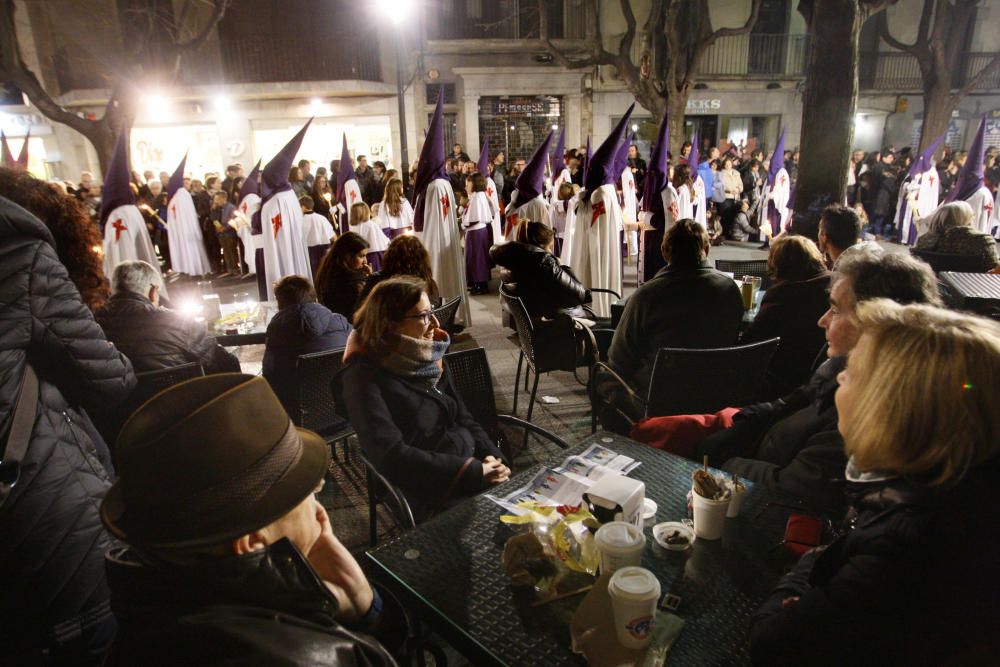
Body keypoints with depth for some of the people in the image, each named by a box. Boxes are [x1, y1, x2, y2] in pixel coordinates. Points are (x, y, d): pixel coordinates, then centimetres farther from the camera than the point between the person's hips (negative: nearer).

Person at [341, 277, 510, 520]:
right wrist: (473, 472, -22)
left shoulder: (426, 358, 9)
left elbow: (462, 418, 12)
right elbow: (391, 455, -21)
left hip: (473, 468, 7)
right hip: (433, 499, -7)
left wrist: (491, 456, -7)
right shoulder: (365, 377, -13)